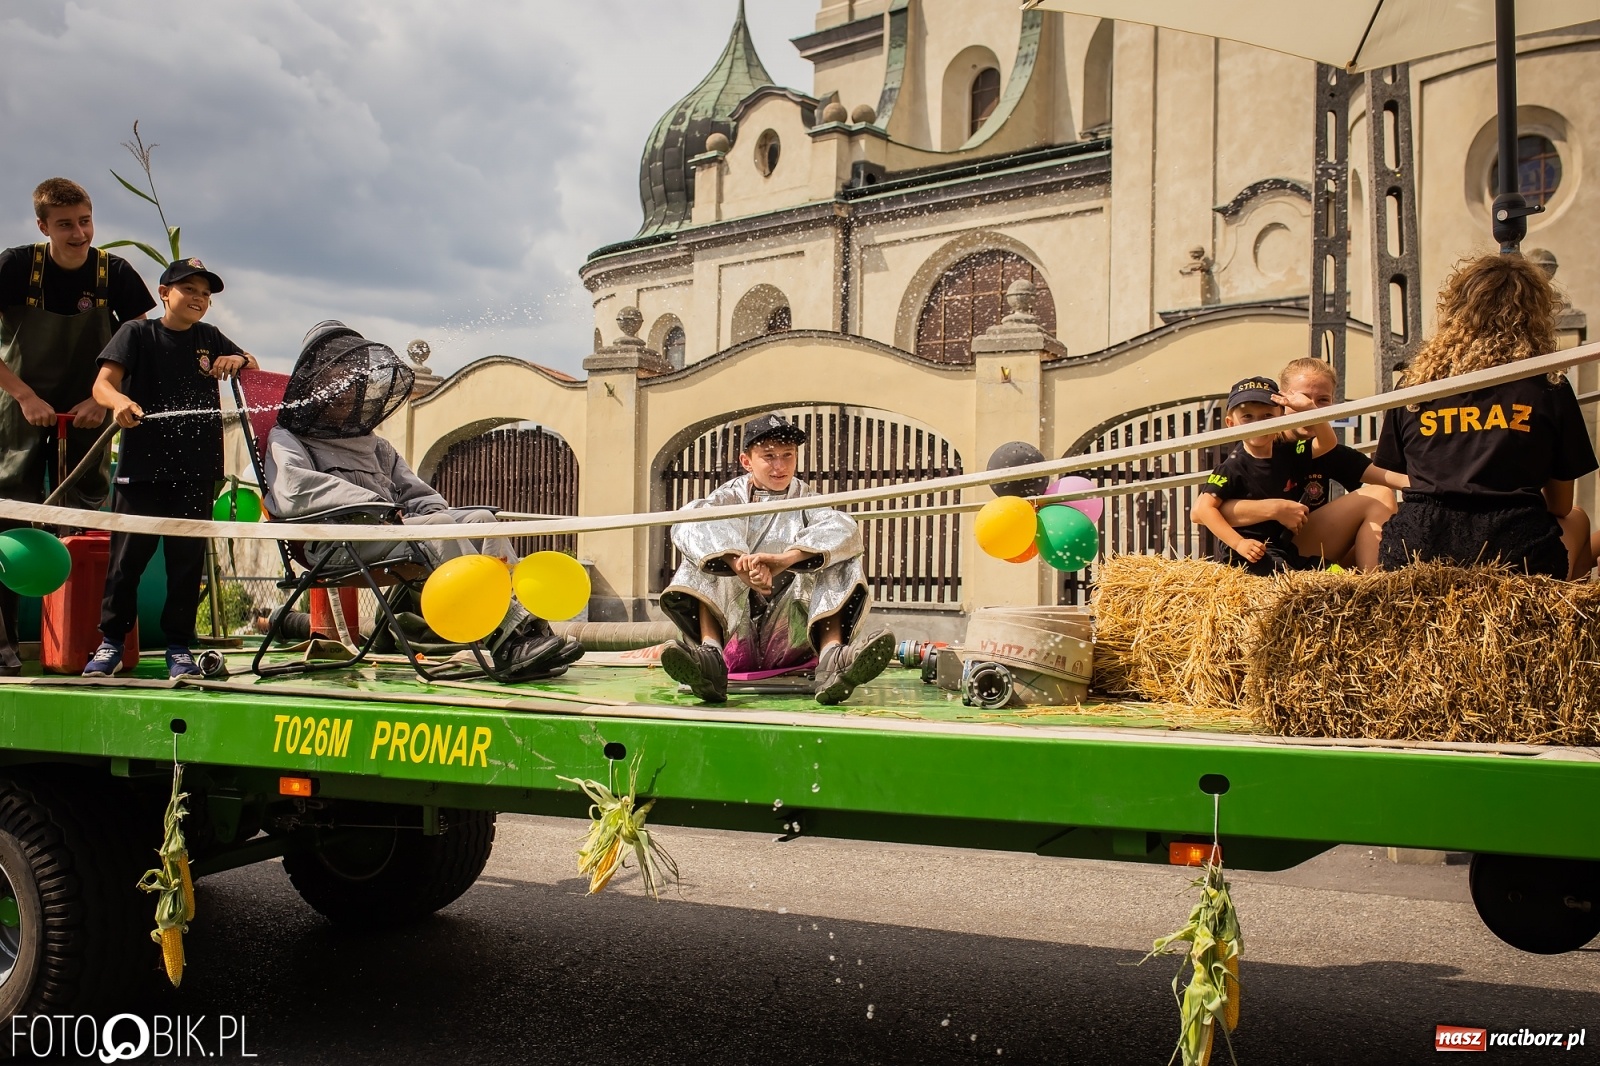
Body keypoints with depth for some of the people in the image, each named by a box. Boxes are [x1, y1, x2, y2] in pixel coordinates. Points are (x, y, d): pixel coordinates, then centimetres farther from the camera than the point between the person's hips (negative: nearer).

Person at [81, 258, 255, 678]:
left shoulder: (209, 338, 11)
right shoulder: (137, 333, 1)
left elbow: (250, 364, 23)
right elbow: (103, 383, -9)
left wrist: (237, 361, -2)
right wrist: (119, 401, -33)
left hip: (197, 467, 3)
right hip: (142, 464, -2)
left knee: (187, 557, 4)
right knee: (128, 554, 1)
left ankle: (179, 646, 12)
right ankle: (111, 642, 11)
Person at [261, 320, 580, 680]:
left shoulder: (372, 444, 36)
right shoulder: (286, 439, 14)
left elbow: (415, 492, 30)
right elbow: (293, 489, -8)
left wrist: (434, 509, 4)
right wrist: (374, 504, -16)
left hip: (393, 528, 6)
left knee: (480, 519, -20)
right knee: (440, 526, -32)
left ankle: (531, 622, -39)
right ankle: (506, 638, -43)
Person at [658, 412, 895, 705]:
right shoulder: (732, 497, 11)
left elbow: (846, 530, -13)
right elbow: (686, 525, -14)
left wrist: (785, 559, -32)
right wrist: (740, 565, -34)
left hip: (790, 634, 0)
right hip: (734, 634, 0)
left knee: (833, 558, -16)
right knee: (710, 558, -17)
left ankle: (831, 656, -40)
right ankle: (709, 653, -41)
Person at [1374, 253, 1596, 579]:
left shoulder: (1415, 383, 9)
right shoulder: (1550, 388, 5)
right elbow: (1560, 505, 15)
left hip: (1414, 552, 1)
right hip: (1515, 553, -1)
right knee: (1576, 520, 33)